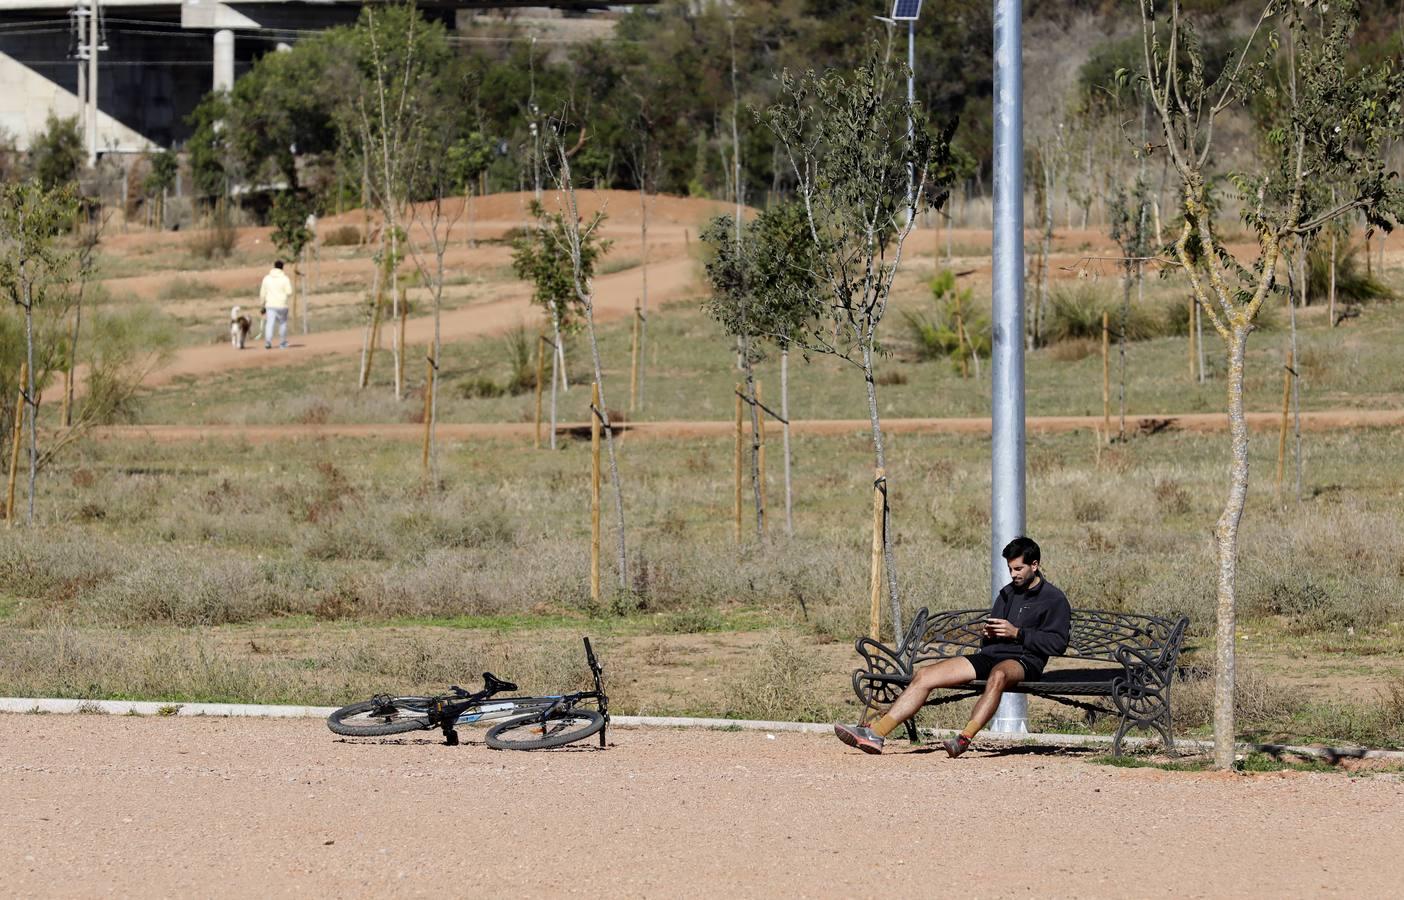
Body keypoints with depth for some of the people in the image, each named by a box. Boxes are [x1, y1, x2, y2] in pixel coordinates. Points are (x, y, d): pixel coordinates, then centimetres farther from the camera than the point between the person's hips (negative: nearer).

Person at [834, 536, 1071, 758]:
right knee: (924, 676, -10)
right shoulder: (1007, 593, 25)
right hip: (990, 656, 7)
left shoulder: (1054, 599, 2)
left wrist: (1017, 633, -13)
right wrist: (986, 632, 5)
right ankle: (876, 733, -20)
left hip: (1024, 662, -7)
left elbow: (1057, 643, -8)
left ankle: (965, 738, -58)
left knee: (998, 675, -45)